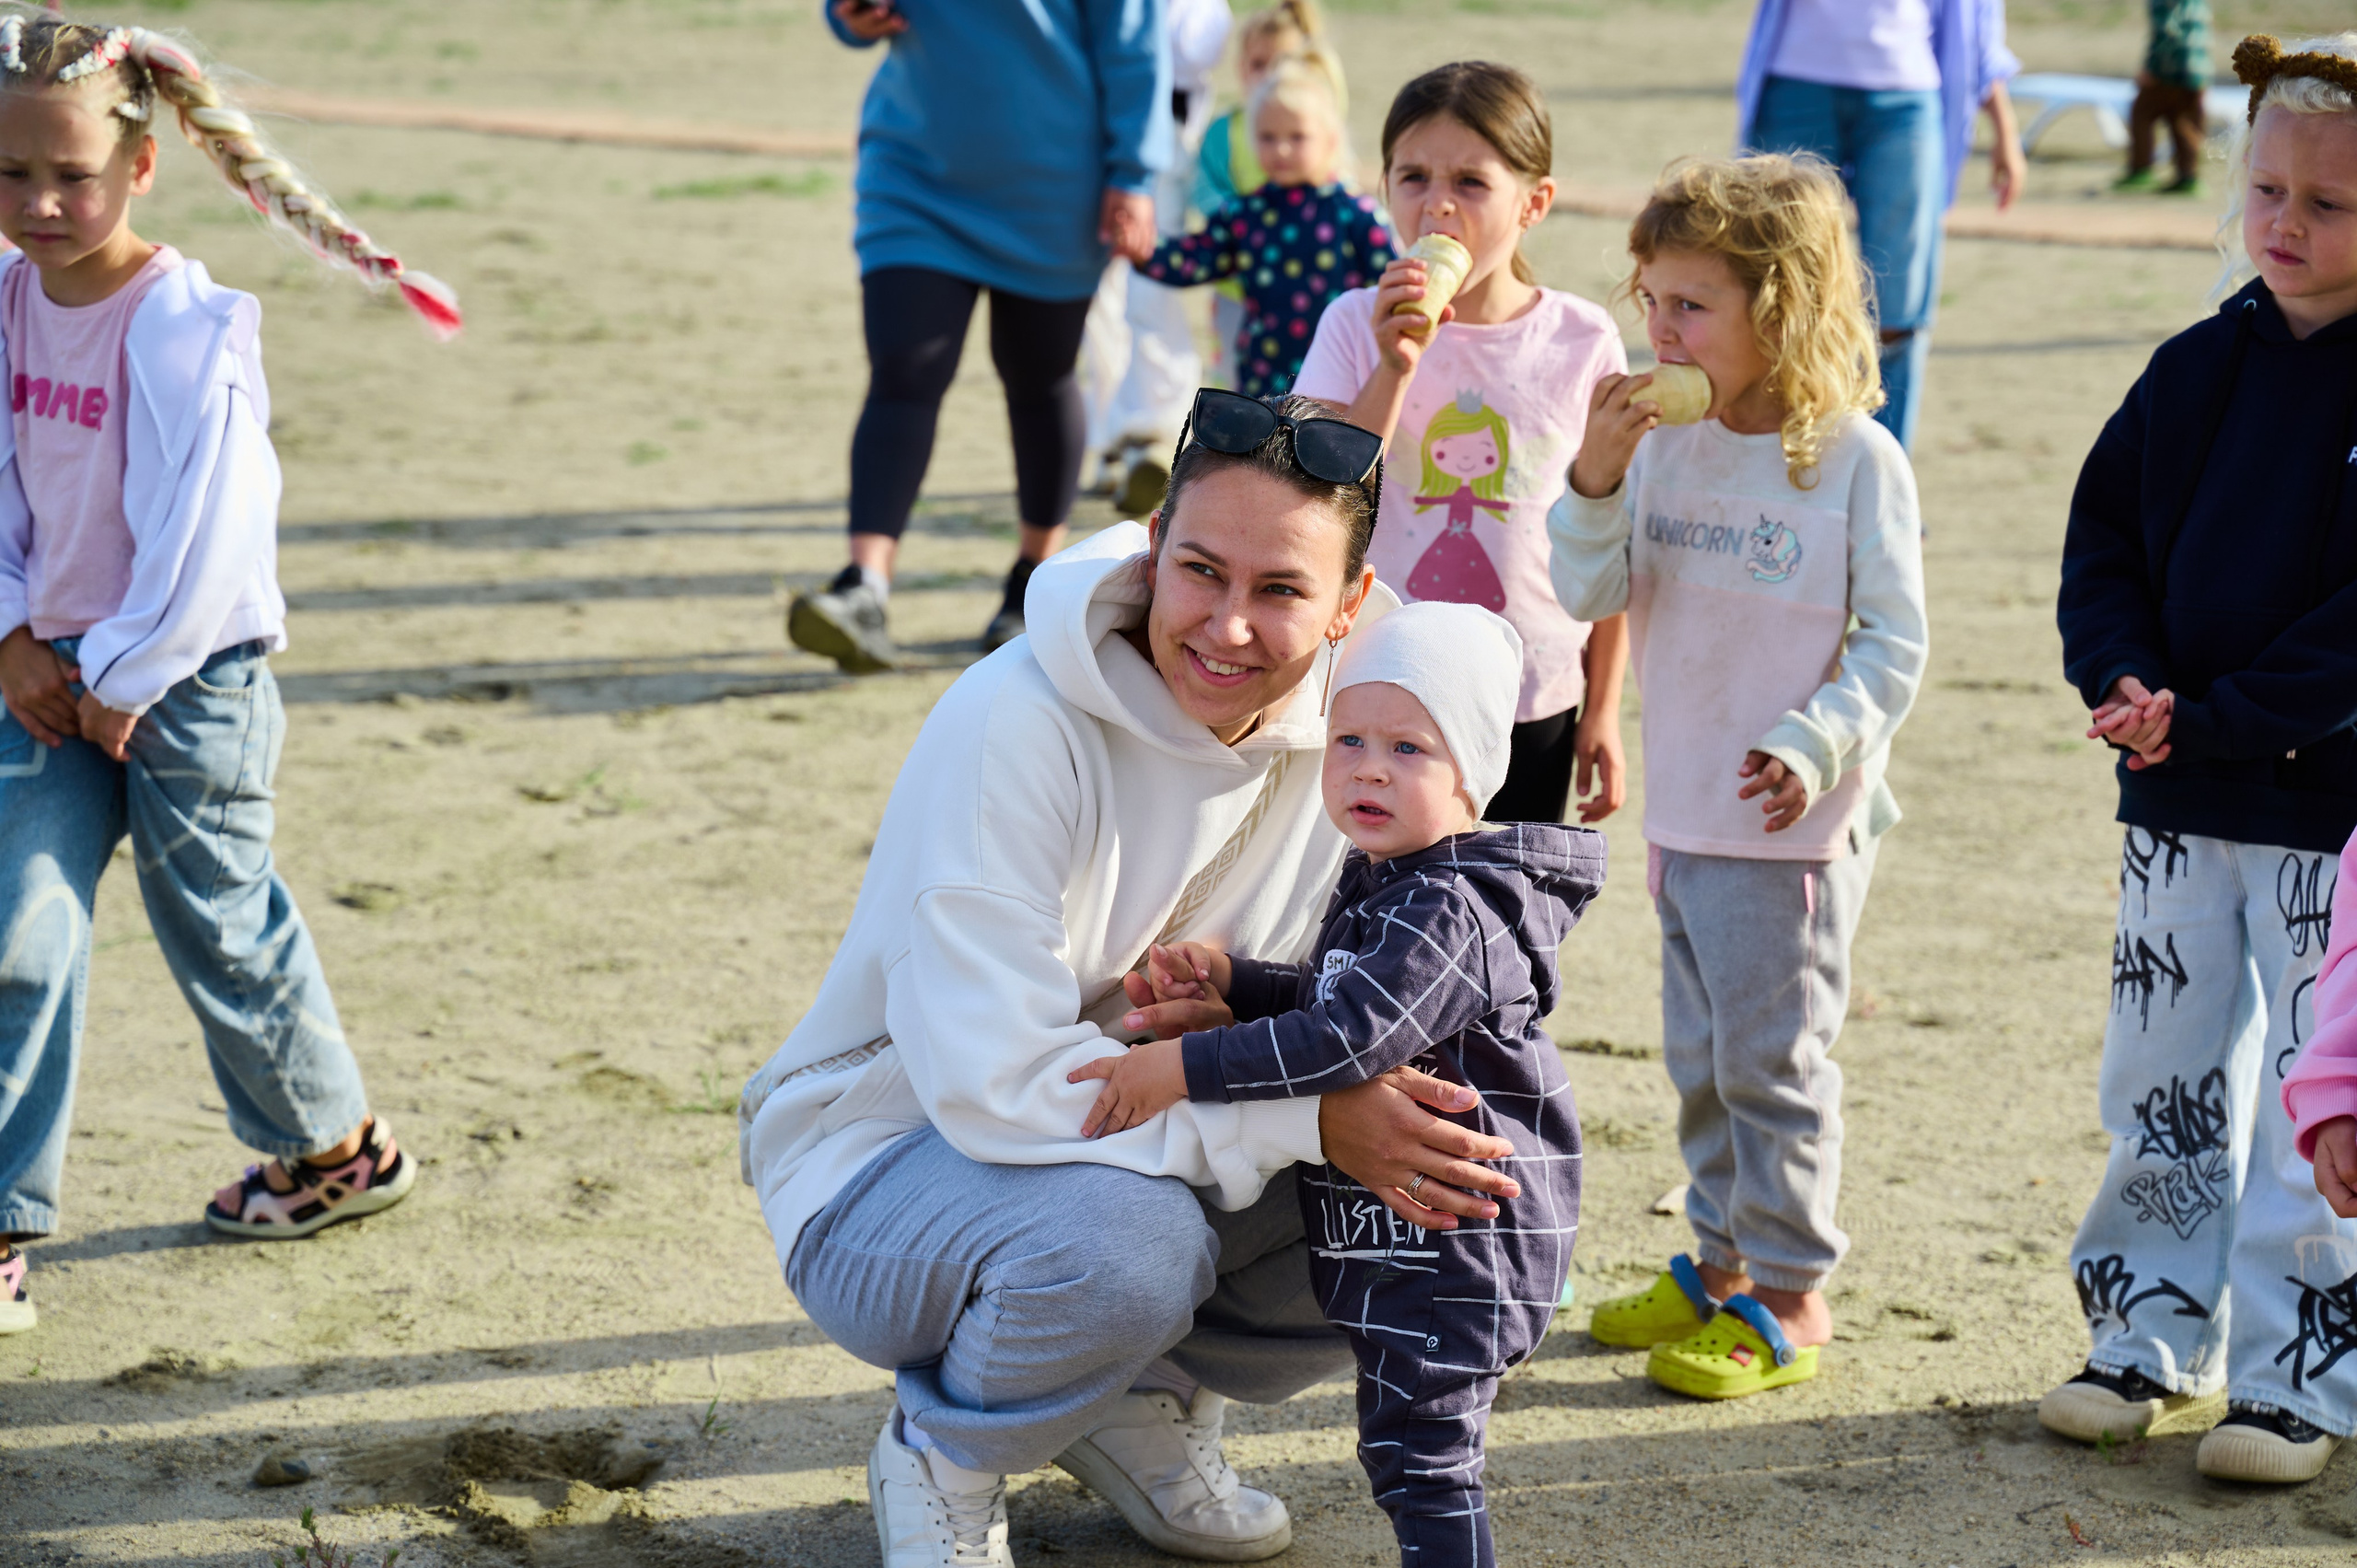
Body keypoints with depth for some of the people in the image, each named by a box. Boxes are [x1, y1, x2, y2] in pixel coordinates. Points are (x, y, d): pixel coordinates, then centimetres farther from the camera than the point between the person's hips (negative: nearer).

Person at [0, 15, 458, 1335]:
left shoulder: (186, 326, -18)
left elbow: (204, 533, -19)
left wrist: (124, 680, -14)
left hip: (188, 677, -5)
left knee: (219, 923, 9)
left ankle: (340, 1144, 32)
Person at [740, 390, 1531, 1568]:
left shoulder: (1334, 735, -7)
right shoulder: (1015, 727, -26)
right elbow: (995, 1079, -31)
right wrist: (1307, 1119, -34)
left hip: (1142, 1147, 6)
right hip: (890, 1155, -6)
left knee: (1431, 1195, -15)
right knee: (1127, 1238, -37)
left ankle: (1141, 1398, 11)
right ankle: (940, 1457, -3)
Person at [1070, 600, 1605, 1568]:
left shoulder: (1450, 911, -22)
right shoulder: (1378, 886, 10)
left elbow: (1347, 1041, -31)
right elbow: (1327, 1001, 26)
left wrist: (1183, 1069, -28)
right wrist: (1231, 981, 9)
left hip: (1451, 1243, -10)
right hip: (1390, 1232, 10)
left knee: (1418, 1451, -4)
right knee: (1404, 1443, 19)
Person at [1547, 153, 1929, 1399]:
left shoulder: (1854, 459, -12)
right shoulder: (1664, 440, 2)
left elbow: (1896, 644, -9)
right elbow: (1593, 594, 1)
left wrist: (1814, 746, -22)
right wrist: (1596, 479, -14)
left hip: (1795, 822, -6)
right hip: (1684, 809, 6)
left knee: (1774, 1059, 0)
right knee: (1702, 1054, 16)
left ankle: (1790, 1298, 12)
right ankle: (1721, 1266, 30)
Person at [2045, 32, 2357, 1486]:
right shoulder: (2199, 368, 6)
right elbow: (2104, 536, 9)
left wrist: (2221, 717, -19)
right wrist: (2126, 681, -8)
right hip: (2180, 803, 5)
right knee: (2163, 1087, 12)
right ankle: (2152, 1338, 26)